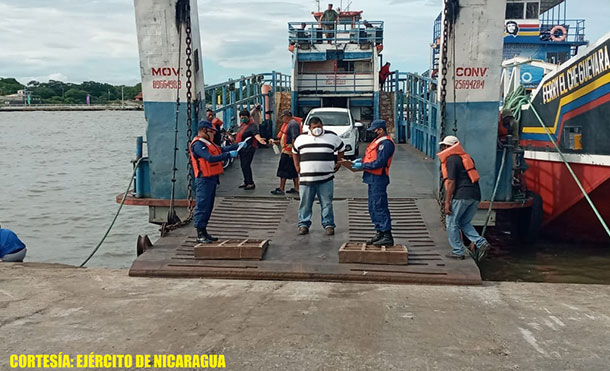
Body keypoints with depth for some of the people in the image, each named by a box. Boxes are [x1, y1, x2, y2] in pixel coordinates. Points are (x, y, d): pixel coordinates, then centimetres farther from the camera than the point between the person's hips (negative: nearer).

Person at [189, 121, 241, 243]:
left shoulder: (208, 143, 19)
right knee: (202, 206, -7)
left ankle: (204, 232, 20)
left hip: (212, 179, 10)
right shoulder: (198, 144, -14)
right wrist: (229, 154, -23)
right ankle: (200, 235, -3)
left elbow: (222, 149, 20)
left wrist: (237, 146, 11)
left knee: (208, 206, 13)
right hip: (204, 179, -10)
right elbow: (210, 158, -25)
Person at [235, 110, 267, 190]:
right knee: (243, 165, 16)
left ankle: (251, 183, -6)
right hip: (242, 148, 10)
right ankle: (246, 182, 28)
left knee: (246, 165, -12)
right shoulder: (242, 124, 12)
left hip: (249, 148, -10)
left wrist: (259, 140, -52)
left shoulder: (252, 125, -16)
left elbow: (256, 134, -32)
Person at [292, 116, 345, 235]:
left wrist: (338, 163, 10)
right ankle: (304, 224, 16)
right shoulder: (301, 138, 8)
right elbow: (295, 152, 23)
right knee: (305, 203, 5)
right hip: (306, 178, 1)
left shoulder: (332, 137, 4)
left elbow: (341, 149, 17)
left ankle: (328, 224, 12)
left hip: (326, 178, -1)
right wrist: (297, 166, 13)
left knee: (327, 203, 3)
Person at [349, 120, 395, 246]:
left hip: (378, 179, -11)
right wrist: (361, 161, 7)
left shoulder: (386, 143, -14)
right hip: (373, 179, 11)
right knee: (373, 207, 14)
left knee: (379, 207, -10)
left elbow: (379, 162, -21)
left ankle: (387, 236, -7)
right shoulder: (378, 141, 18)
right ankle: (380, 233, 21)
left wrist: (363, 166, -15)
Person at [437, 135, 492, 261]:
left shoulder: (451, 159, -5)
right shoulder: (466, 157, 22)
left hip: (462, 196, -9)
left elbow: (451, 182, -12)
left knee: (452, 222, 4)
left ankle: (458, 251, 6)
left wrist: (447, 202, -10)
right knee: (464, 222, 18)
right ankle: (481, 243, 1)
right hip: (475, 195, 9)